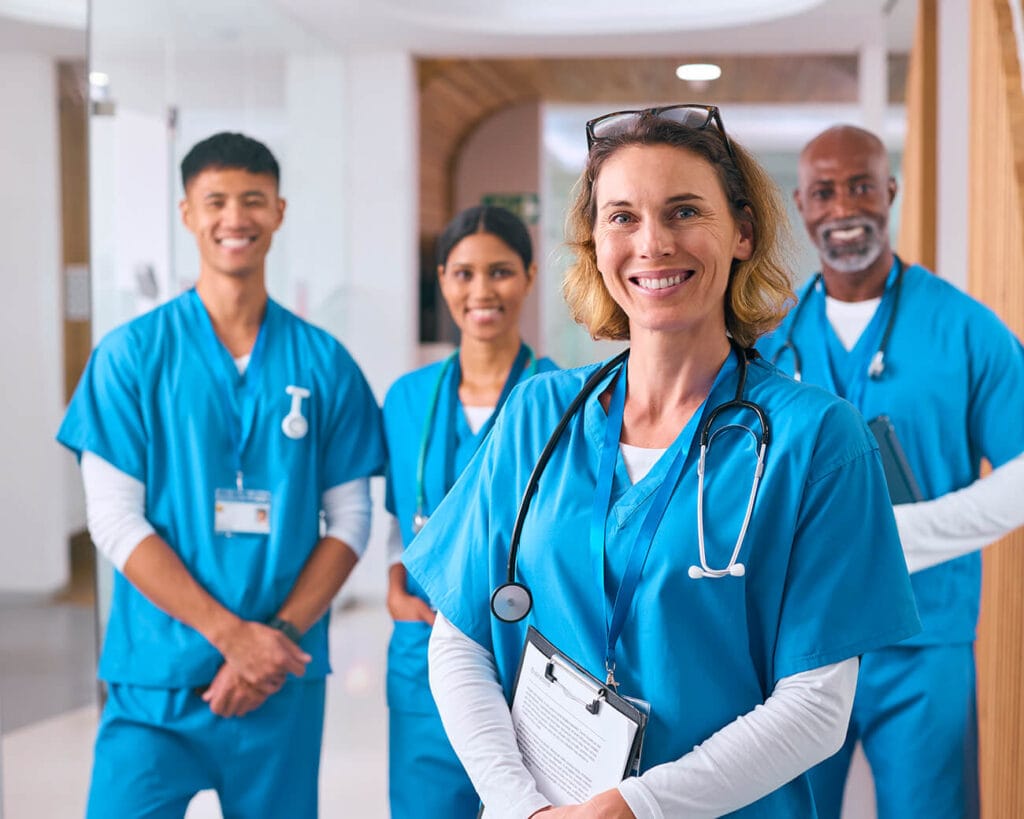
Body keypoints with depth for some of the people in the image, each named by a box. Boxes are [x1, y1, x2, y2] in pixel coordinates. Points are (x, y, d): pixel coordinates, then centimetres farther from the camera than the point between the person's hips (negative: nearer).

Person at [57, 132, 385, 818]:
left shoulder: (324, 363, 5)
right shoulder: (132, 354, 0)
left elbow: (350, 519, 5)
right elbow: (114, 518, -5)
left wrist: (279, 634, -10)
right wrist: (232, 634, -13)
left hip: (284, 680, 2)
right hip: (156, 681, -1)